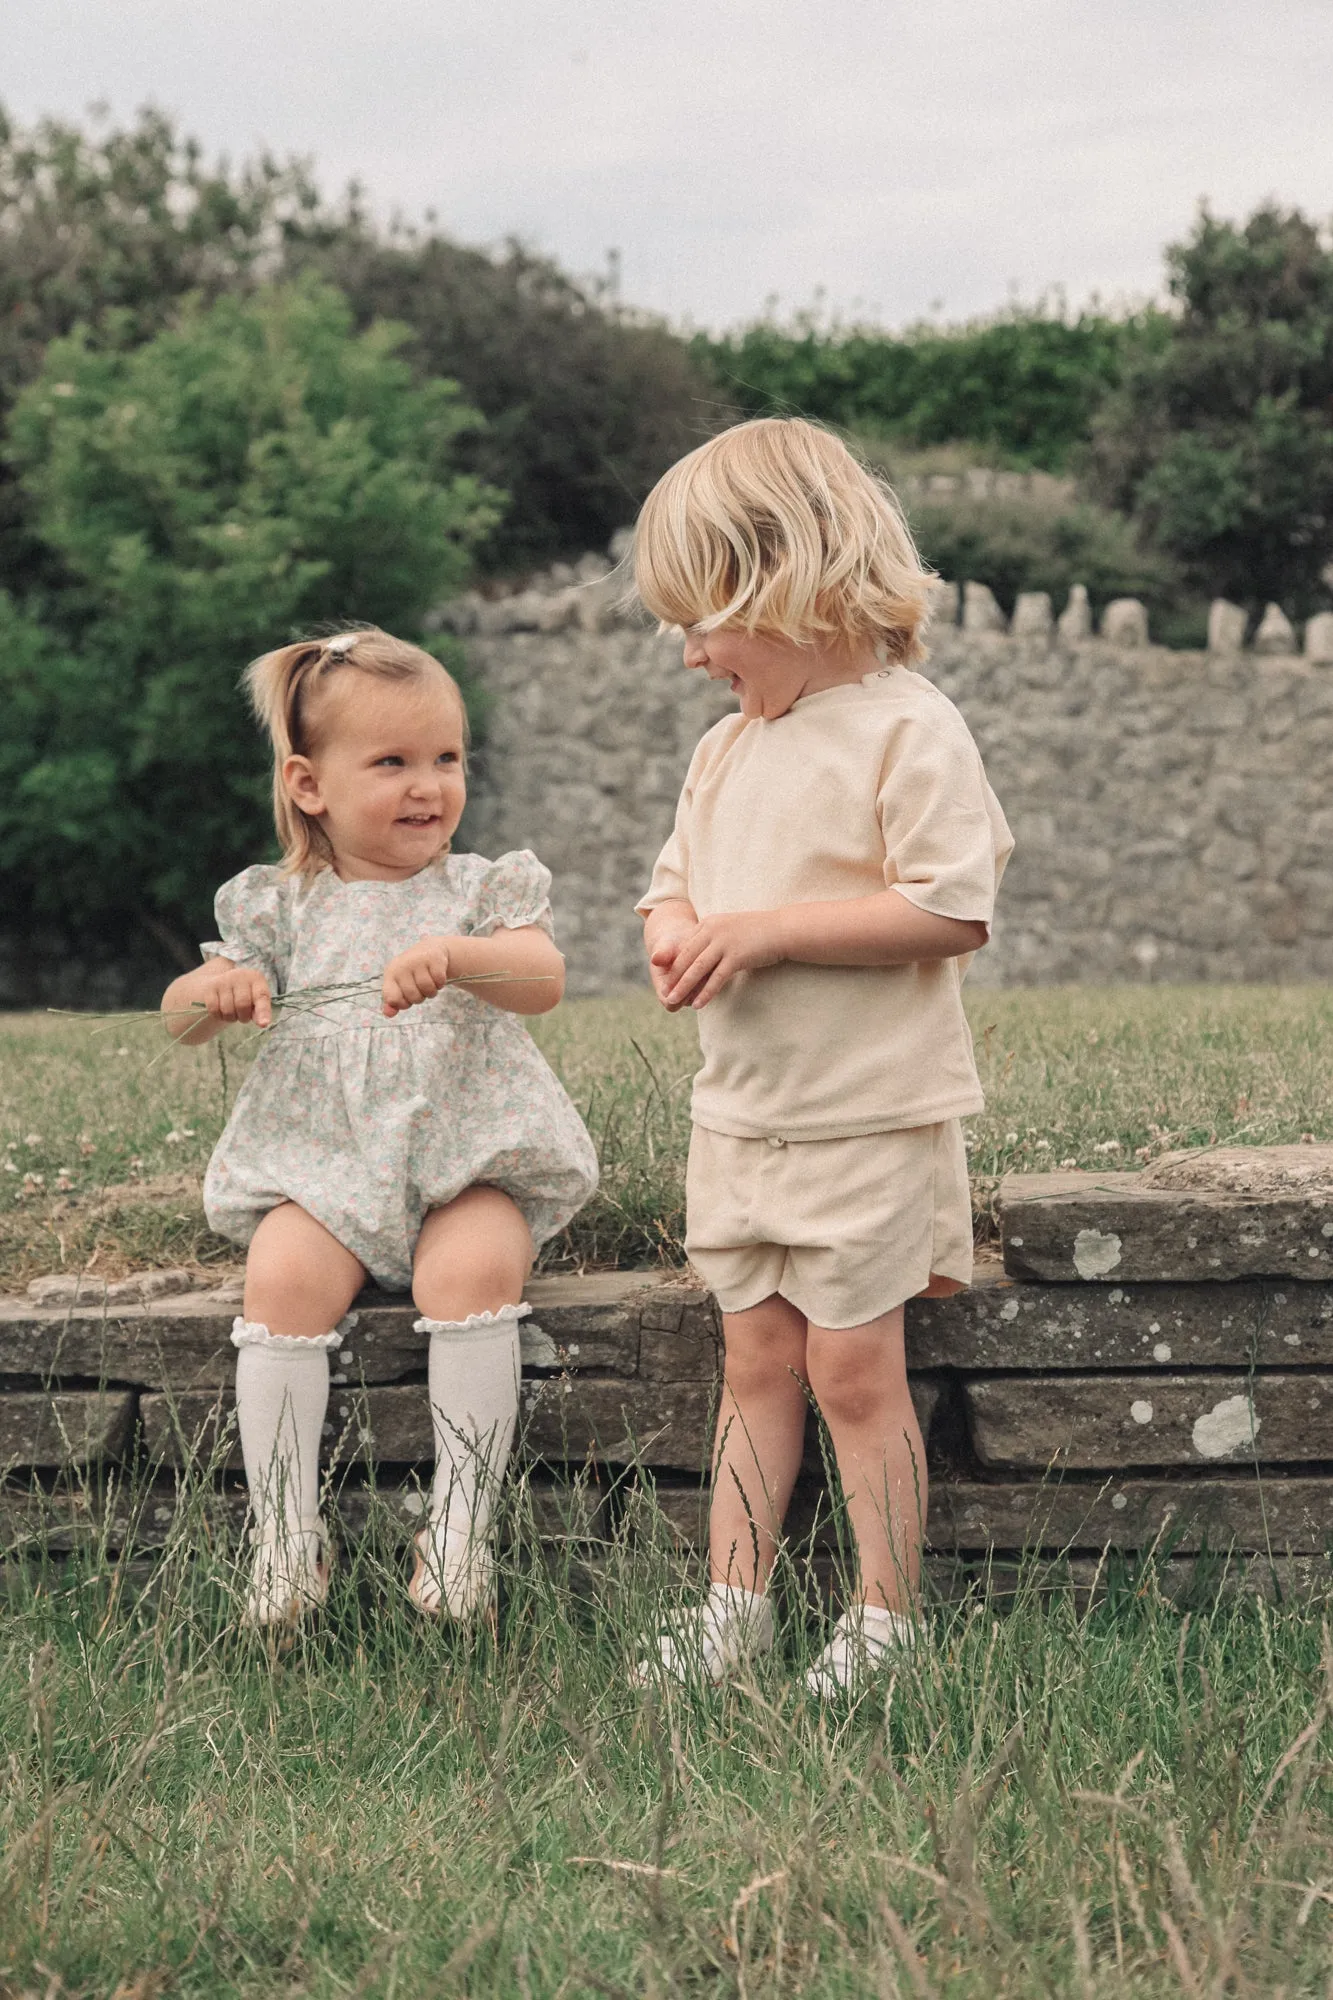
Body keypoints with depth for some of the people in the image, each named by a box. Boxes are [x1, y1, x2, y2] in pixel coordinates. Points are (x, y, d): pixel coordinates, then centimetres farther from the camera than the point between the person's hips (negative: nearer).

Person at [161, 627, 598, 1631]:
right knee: (283, 1276, -27)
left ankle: (462, 1524, -20)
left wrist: (456, 956, -33)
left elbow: (544, 978, -12)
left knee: (472, 1270, -31)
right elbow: (181, 1016, 10)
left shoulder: (479, 889, 7)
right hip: (324, 1167, 1)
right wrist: (214, 990, -14)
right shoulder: (284, 908, 10)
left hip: (467, 1161, -1)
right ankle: (286, 1538, -17)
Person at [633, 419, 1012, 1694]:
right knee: (755, 1365, 11)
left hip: (868, 1123, -7)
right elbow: (674, 883, 21)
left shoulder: (908, 730, -13)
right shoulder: (725, 747, 12)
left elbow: (952, 912, -21)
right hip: (740, 1114, 7)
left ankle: (885, 1621, 10)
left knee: (853, 1371, -2)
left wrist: (768, 927, -21)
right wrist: (674, 932, -5)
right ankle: (734, 1608, 16)